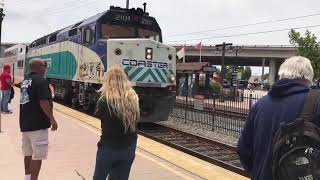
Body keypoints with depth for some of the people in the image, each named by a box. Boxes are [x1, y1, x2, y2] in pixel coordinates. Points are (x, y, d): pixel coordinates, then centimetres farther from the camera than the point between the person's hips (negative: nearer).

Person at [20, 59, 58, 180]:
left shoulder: (25, 80, 12)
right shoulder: (41, 80, -14)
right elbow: (43, 102, -23)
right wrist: (52, 119, -16)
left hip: (25, 123, 9)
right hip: (38, 124, -9)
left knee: (28, 153, 19)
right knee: (38, 155, -4)